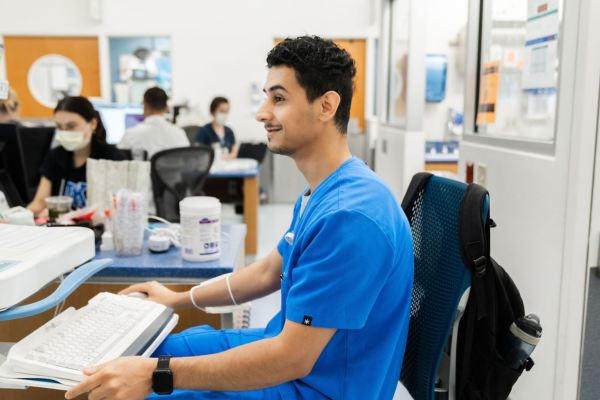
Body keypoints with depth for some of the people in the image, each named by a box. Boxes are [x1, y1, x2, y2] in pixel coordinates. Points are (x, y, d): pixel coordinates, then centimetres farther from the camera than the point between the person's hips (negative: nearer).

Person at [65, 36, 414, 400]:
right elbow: (269, 271, 15)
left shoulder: (349, 216, -30)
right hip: (289, 346, 9)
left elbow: (292, 359, -29)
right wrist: (178, 299, 19)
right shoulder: (320, 193, 5)